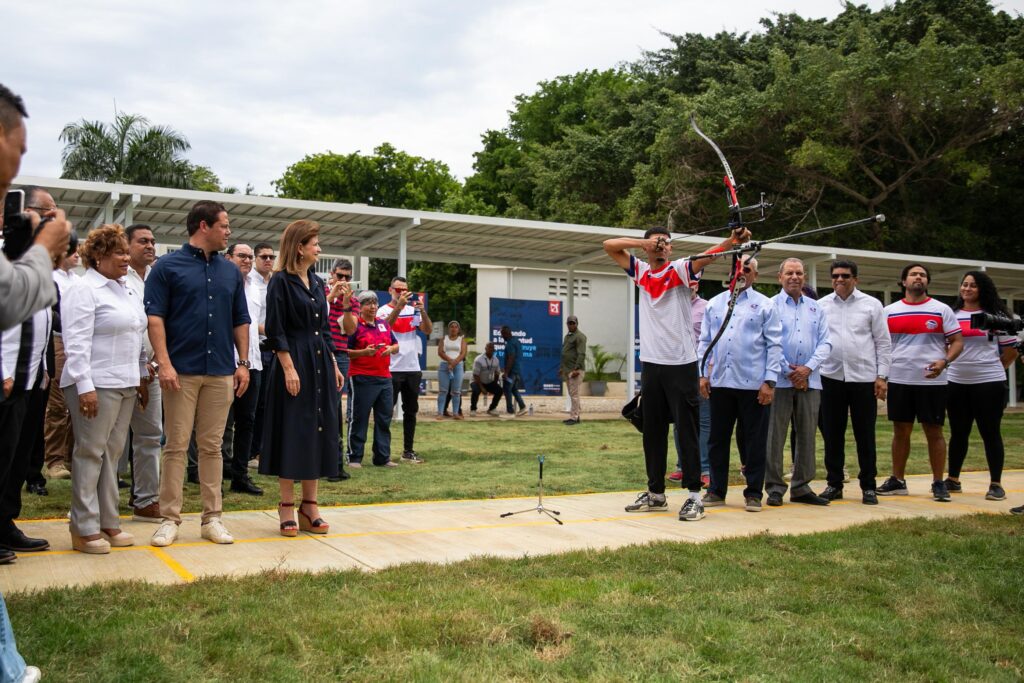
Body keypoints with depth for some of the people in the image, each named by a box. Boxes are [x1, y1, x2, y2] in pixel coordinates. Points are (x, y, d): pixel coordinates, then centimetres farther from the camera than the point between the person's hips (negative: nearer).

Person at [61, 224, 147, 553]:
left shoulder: (127, 290, 17)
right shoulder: (84, 290, -8)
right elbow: (76, 342, -14)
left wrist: (141, 378, 18)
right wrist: (85, 386, -20)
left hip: (125, 384, 8)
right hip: (97, 384, -7)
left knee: (112, 452, 10)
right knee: (90, 452, -3)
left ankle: (108, 521, 17)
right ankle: (84, 529, 4)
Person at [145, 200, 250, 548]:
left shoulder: (230, 271, 14)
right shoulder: (168, 267, 0)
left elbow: (241, 321, 16)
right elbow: (154, 316, -5)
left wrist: (243, 363, 8)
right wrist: (164, 363, -14)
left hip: (221, 371, 4)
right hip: (181, 371, -4)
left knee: (212, 446, 8)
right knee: (176, 446, 0)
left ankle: (212, 518, 13)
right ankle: (169, 519, 7)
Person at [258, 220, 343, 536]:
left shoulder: (317, 283, 14)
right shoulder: (281, 281, -8)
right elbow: (275, 330, -12)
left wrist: (334, 365, 14)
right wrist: (289, 368, -18)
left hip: (321, 364, 7)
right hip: (293, 363, -7)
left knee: (319, 430, 7)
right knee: (291, 430, -2)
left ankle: (310, 506, 15)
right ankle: (287, 507, 8)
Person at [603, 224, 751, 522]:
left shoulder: (679, 269, -2)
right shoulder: (641, 271, 11)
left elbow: (705, 256, -21)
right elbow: (609, 245, 9)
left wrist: (732, 241, -40)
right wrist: (643, 242, -5)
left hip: (681, 363, -5)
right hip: (651, 363, 5)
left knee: (687, 430, -3)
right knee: (653, 430, 11)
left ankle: (694, 495, 2)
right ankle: (655, 493, 21)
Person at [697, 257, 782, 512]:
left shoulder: (764, 305, 3)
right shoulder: (714, 304, 13)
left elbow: (774, 345, -2)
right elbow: (705, 341, 14)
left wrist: (769, 381, -9)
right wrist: (703, 374, 5)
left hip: (753, 384, -3)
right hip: (719, 382, 3)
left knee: (755, 441, 3)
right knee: (717, 439, 9)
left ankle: (753, 493, 13)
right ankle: (716, 491, 19)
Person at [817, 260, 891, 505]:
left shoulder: (871, 305, 4)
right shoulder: (821, 305, 7)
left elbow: (883, 343, 3)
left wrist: (882, 376, -3)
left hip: (864, 378, -1)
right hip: (830, 377, 1)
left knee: (865, 435, 4)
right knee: (832, 434, 6)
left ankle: (868, 487, 13)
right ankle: (834, 484, 17)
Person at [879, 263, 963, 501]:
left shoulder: (942, 310, 2)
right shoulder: (889, 311, 8)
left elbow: (957, 342, 0)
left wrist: (944, 361, -18)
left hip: (932, 381, -2)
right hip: (898, 380, 2)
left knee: (934, 432, 3)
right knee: (900, 431, 9)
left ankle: (938, 483, 11)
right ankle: (897, 480, 18)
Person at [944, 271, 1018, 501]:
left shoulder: (996, 315, 0)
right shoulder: (951, 315, 10)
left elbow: (1011, 350, 3)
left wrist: (992, 368, 5)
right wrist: (950, 364, 8)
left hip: (989, 383, -3)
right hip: (956, 383, 3)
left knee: (991, 433, 1)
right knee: (958, 433, 11)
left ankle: (996, 484, 9)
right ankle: (953, 480, 20)